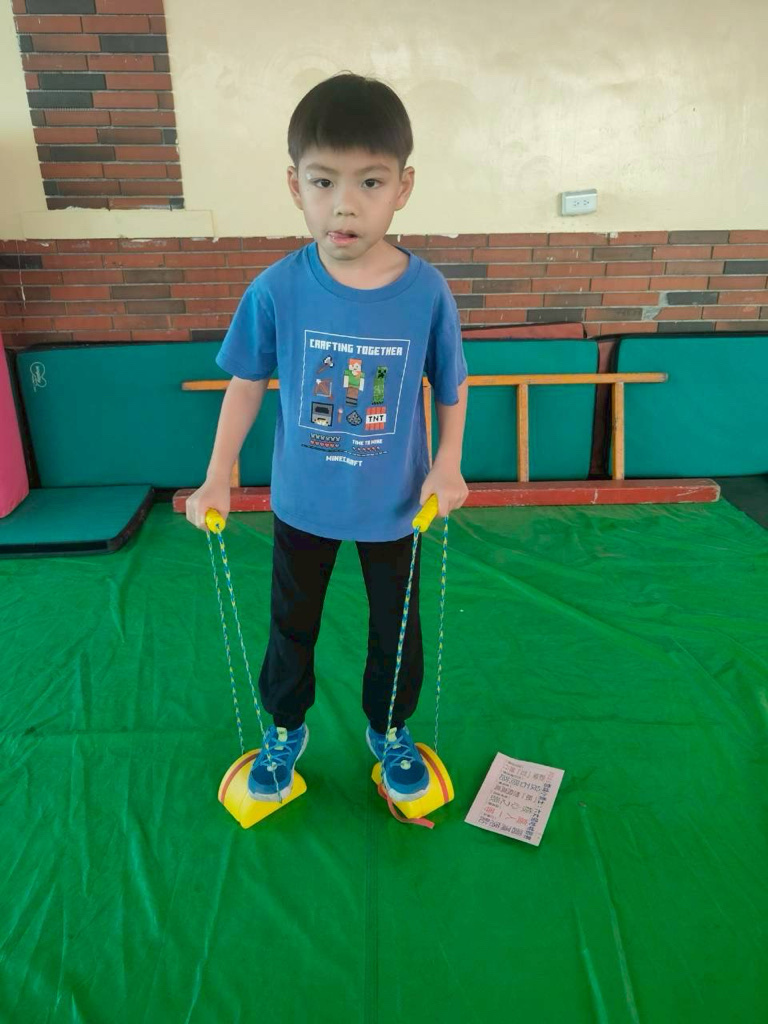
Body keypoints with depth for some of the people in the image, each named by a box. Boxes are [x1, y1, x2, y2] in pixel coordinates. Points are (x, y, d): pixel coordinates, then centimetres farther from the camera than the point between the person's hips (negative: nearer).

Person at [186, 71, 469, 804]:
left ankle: (389, 730, 48)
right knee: (291, 626, 21)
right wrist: (218, 477, -7)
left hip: (394, 503, 0)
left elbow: (451, 384, -3)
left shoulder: (427, 291, -17)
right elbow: (248, 381, -4)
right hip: (301, 501, 1)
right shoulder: (275, 289, -16)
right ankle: (285, 728, 48)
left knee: (397, 629, 19)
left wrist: (448, 465, -15)